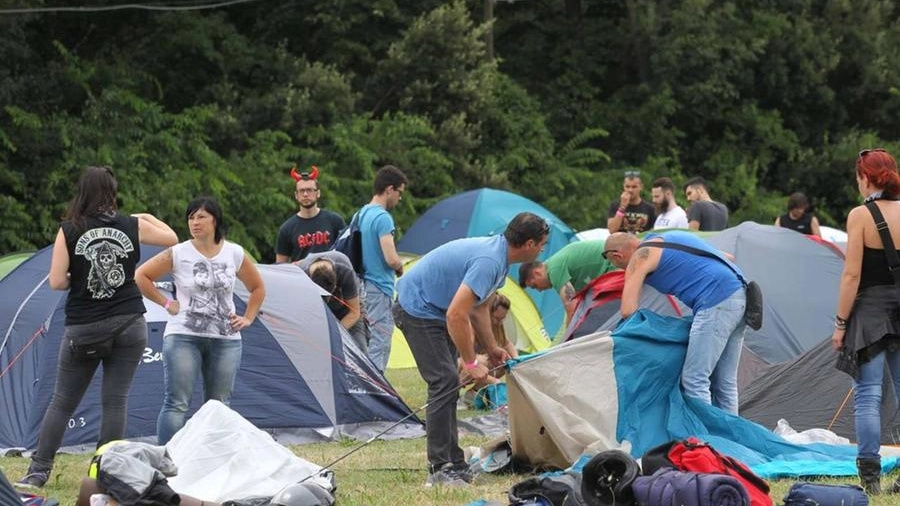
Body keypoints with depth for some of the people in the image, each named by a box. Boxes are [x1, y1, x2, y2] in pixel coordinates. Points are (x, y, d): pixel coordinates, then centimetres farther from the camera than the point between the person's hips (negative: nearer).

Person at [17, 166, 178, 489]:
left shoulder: (69, 231, -5)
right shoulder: (133, 226, 0)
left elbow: (56, 282, -8)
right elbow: (172, 239, 17)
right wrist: (150, 219, 34)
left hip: (82, 328, -1)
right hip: (129, 325, 1)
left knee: (62, 401, 8)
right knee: (116, 399, 4)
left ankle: (37, 472, 7)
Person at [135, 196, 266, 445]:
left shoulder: (235, 254, 6)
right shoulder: (178, 254, -3)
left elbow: (257, 288, 20)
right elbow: (142, 277, 2)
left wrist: (248, 318, 10)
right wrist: (166, 303, -2)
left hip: (226, 339, 3)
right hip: (184, 337, -3)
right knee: (176, 404, -9)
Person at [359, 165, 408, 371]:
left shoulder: (361, 214, 12)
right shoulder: (382, 218, -16)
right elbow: (391, 259, -22)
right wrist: (400, 268, 1)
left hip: (363, 286, 9)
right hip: (380, 288, -9)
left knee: (366, 345, 13)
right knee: (379, 347, -7)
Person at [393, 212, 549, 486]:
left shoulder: (497, 252, 5)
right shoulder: (488, 262, -28)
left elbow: (479, 308, 19)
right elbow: (456, 315, -32)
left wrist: (492, 348, 17)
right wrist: (471, 363, -22)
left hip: (432, 308, 11)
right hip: (417, 308, -11)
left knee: (448, 385, 12)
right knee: (445, 382, -14)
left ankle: (453, 463, 17)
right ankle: (439, 469, -13)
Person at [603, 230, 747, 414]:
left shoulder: (639, 258, 1)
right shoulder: (671, 238, 27)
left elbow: (628, 311, -3)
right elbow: (727, 257, 32)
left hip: (716, 303, -9)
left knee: (694, 381, -7)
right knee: (724, 383, 13)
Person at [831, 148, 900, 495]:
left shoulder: (861, 215, -9)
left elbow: (852, 274, -10)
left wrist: (840, 322, -4)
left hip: (871, 310, -4)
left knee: (868, 394, -2)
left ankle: (869, 475, -8)